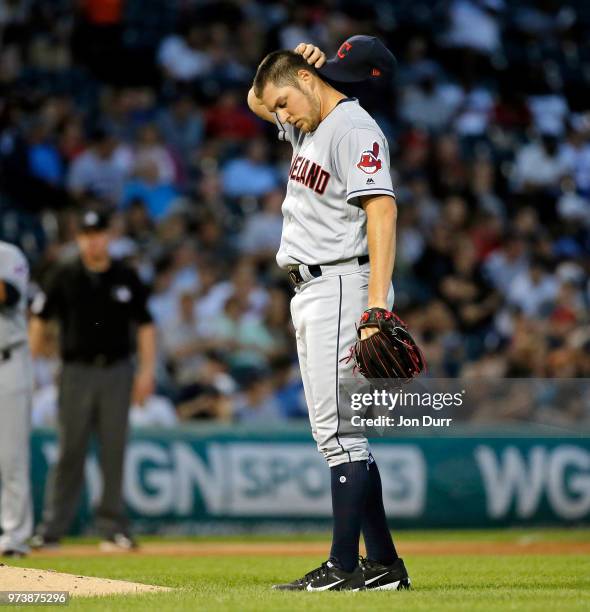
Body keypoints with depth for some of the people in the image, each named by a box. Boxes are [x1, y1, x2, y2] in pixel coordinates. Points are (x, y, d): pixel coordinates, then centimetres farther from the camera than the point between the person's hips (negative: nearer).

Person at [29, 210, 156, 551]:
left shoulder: (126, 279, 6)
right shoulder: (66, 278, 4)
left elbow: (145, 325, 8)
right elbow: (40, 318, 8)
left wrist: (147, 370, 0)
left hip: (117, 371, 1)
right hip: (77, 370, -1)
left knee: (114, 451, 1)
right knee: (70, 450, -2)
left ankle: (113, 528, 6)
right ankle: (52, 528, 1)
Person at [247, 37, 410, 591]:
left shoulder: (353, 129, -12)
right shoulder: (308, 128, 18)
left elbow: (382, 213, -21)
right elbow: (256, 99, 35)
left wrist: (376, 306, -30)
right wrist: (288, 64, 13)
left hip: (342, 285, -10)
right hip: (309, 292, 10)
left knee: (338, 429, -12)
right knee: (335, 433, 9)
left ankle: (344, 566, -12)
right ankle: (382, 565, 10)